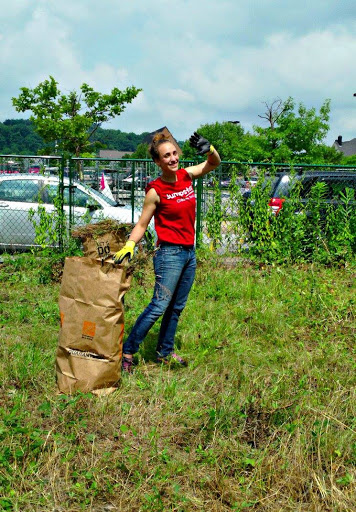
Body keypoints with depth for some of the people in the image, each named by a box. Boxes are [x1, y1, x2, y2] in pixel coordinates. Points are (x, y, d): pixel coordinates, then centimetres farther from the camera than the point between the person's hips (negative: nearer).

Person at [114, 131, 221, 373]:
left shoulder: (186, 176, 3)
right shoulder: (155, 191, -11)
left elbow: (214, 163, 12)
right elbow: (141, 225, -7)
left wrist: (209, 149, -10)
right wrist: (129, 246, -23)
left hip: (190, 253, 7)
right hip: (170, 253, -6)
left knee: (177, 307, 14)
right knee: (159, 306, -10)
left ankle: (165, 352, 26)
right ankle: (127, 351, 0)